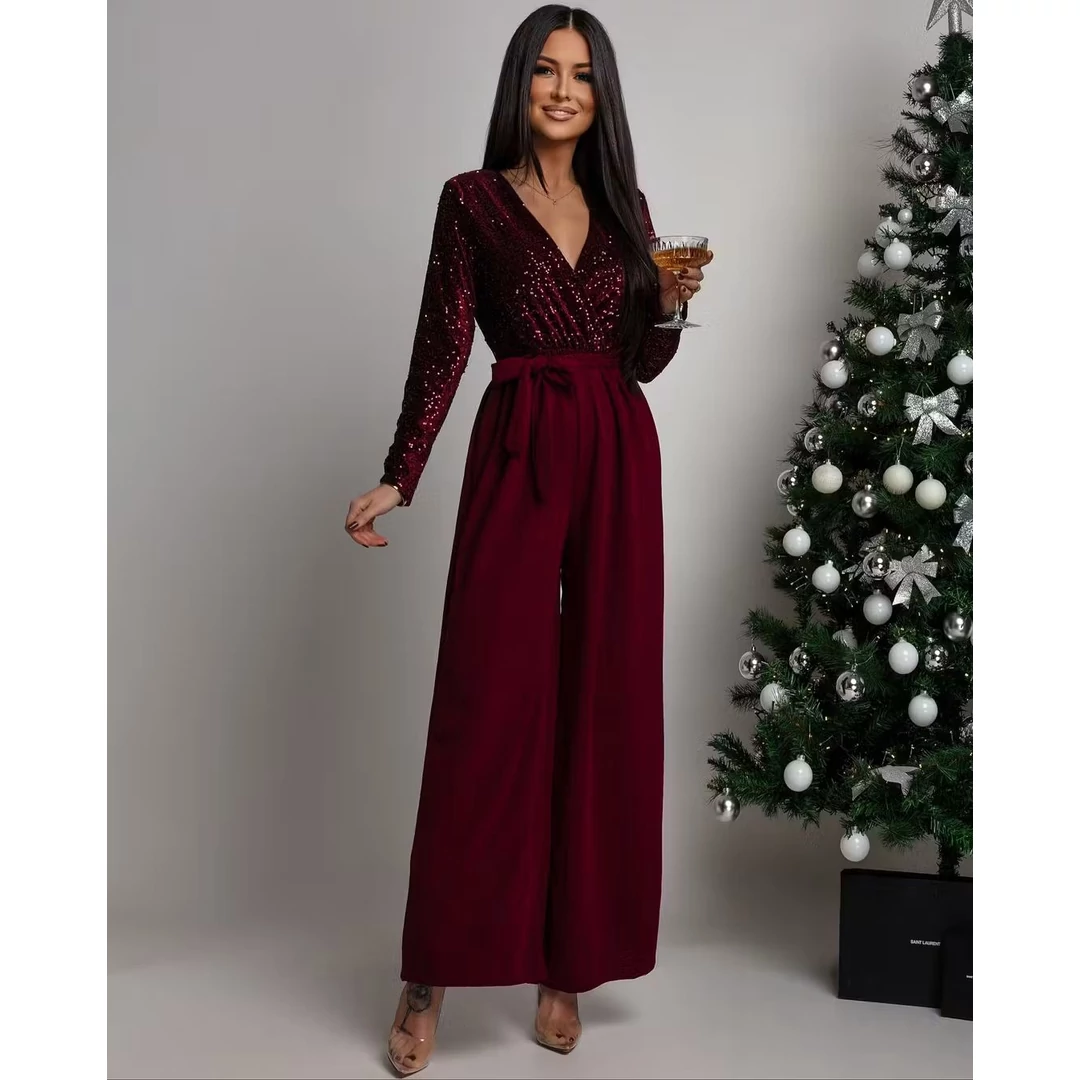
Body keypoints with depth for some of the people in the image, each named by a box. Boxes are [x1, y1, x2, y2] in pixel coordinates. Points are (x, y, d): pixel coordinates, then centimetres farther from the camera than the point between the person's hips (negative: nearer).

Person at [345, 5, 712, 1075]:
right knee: (488, 703, -6)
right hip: (518, 454, -4)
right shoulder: (473, 200, 4)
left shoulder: (625, 206, 14)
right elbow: (442, 345, -2)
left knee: (605, 702, 3)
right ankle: (433, 973, 4)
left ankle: (568, 959, 15)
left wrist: (669, 303, -2)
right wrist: (397, 478, -10)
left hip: (619, 456, 4)